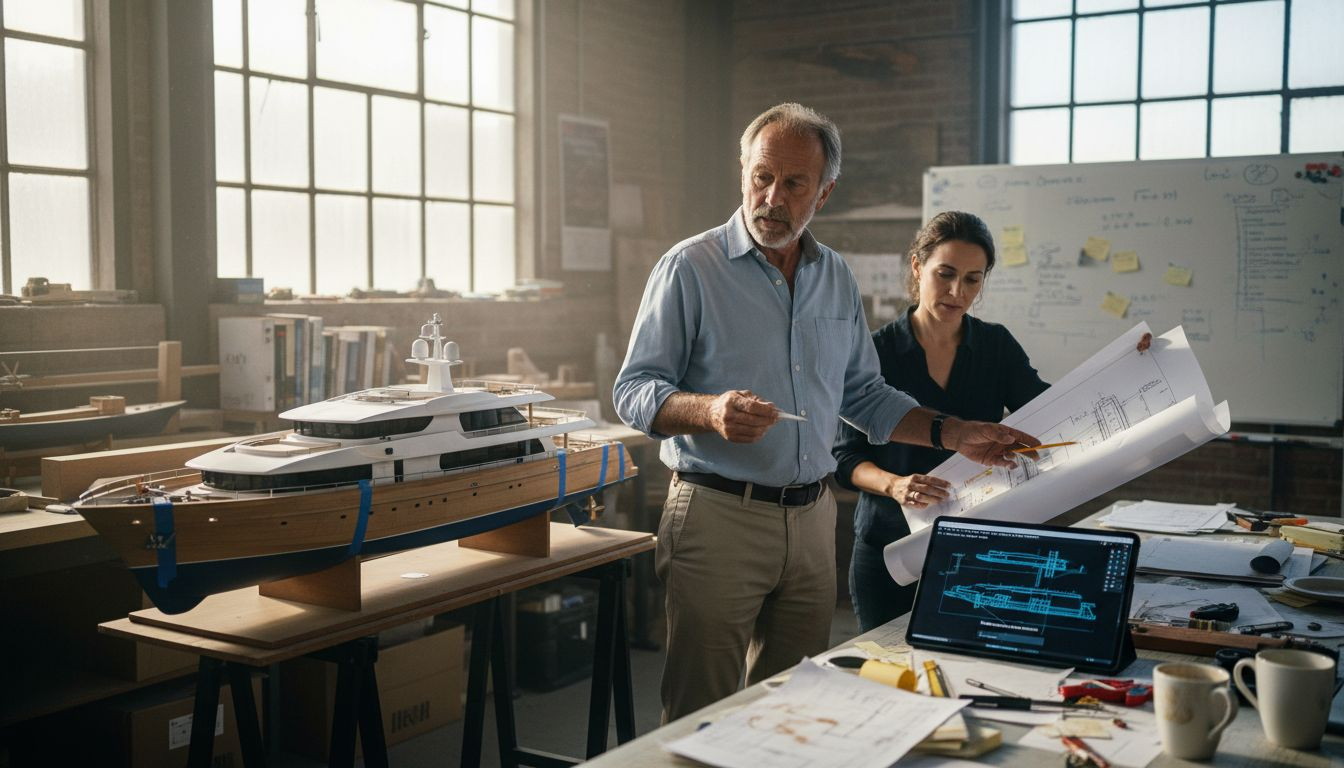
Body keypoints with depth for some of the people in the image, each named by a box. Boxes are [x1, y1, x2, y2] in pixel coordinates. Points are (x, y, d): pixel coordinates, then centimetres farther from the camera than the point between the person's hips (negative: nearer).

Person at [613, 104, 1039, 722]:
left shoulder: (837, 278, 13)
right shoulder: (690, 267, -5)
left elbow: (862, 394, 20)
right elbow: (634, 392, -8)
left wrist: (952, 434, 10)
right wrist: (711, 411, -26)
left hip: (811, 519, 5)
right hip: (717, 515, -5)